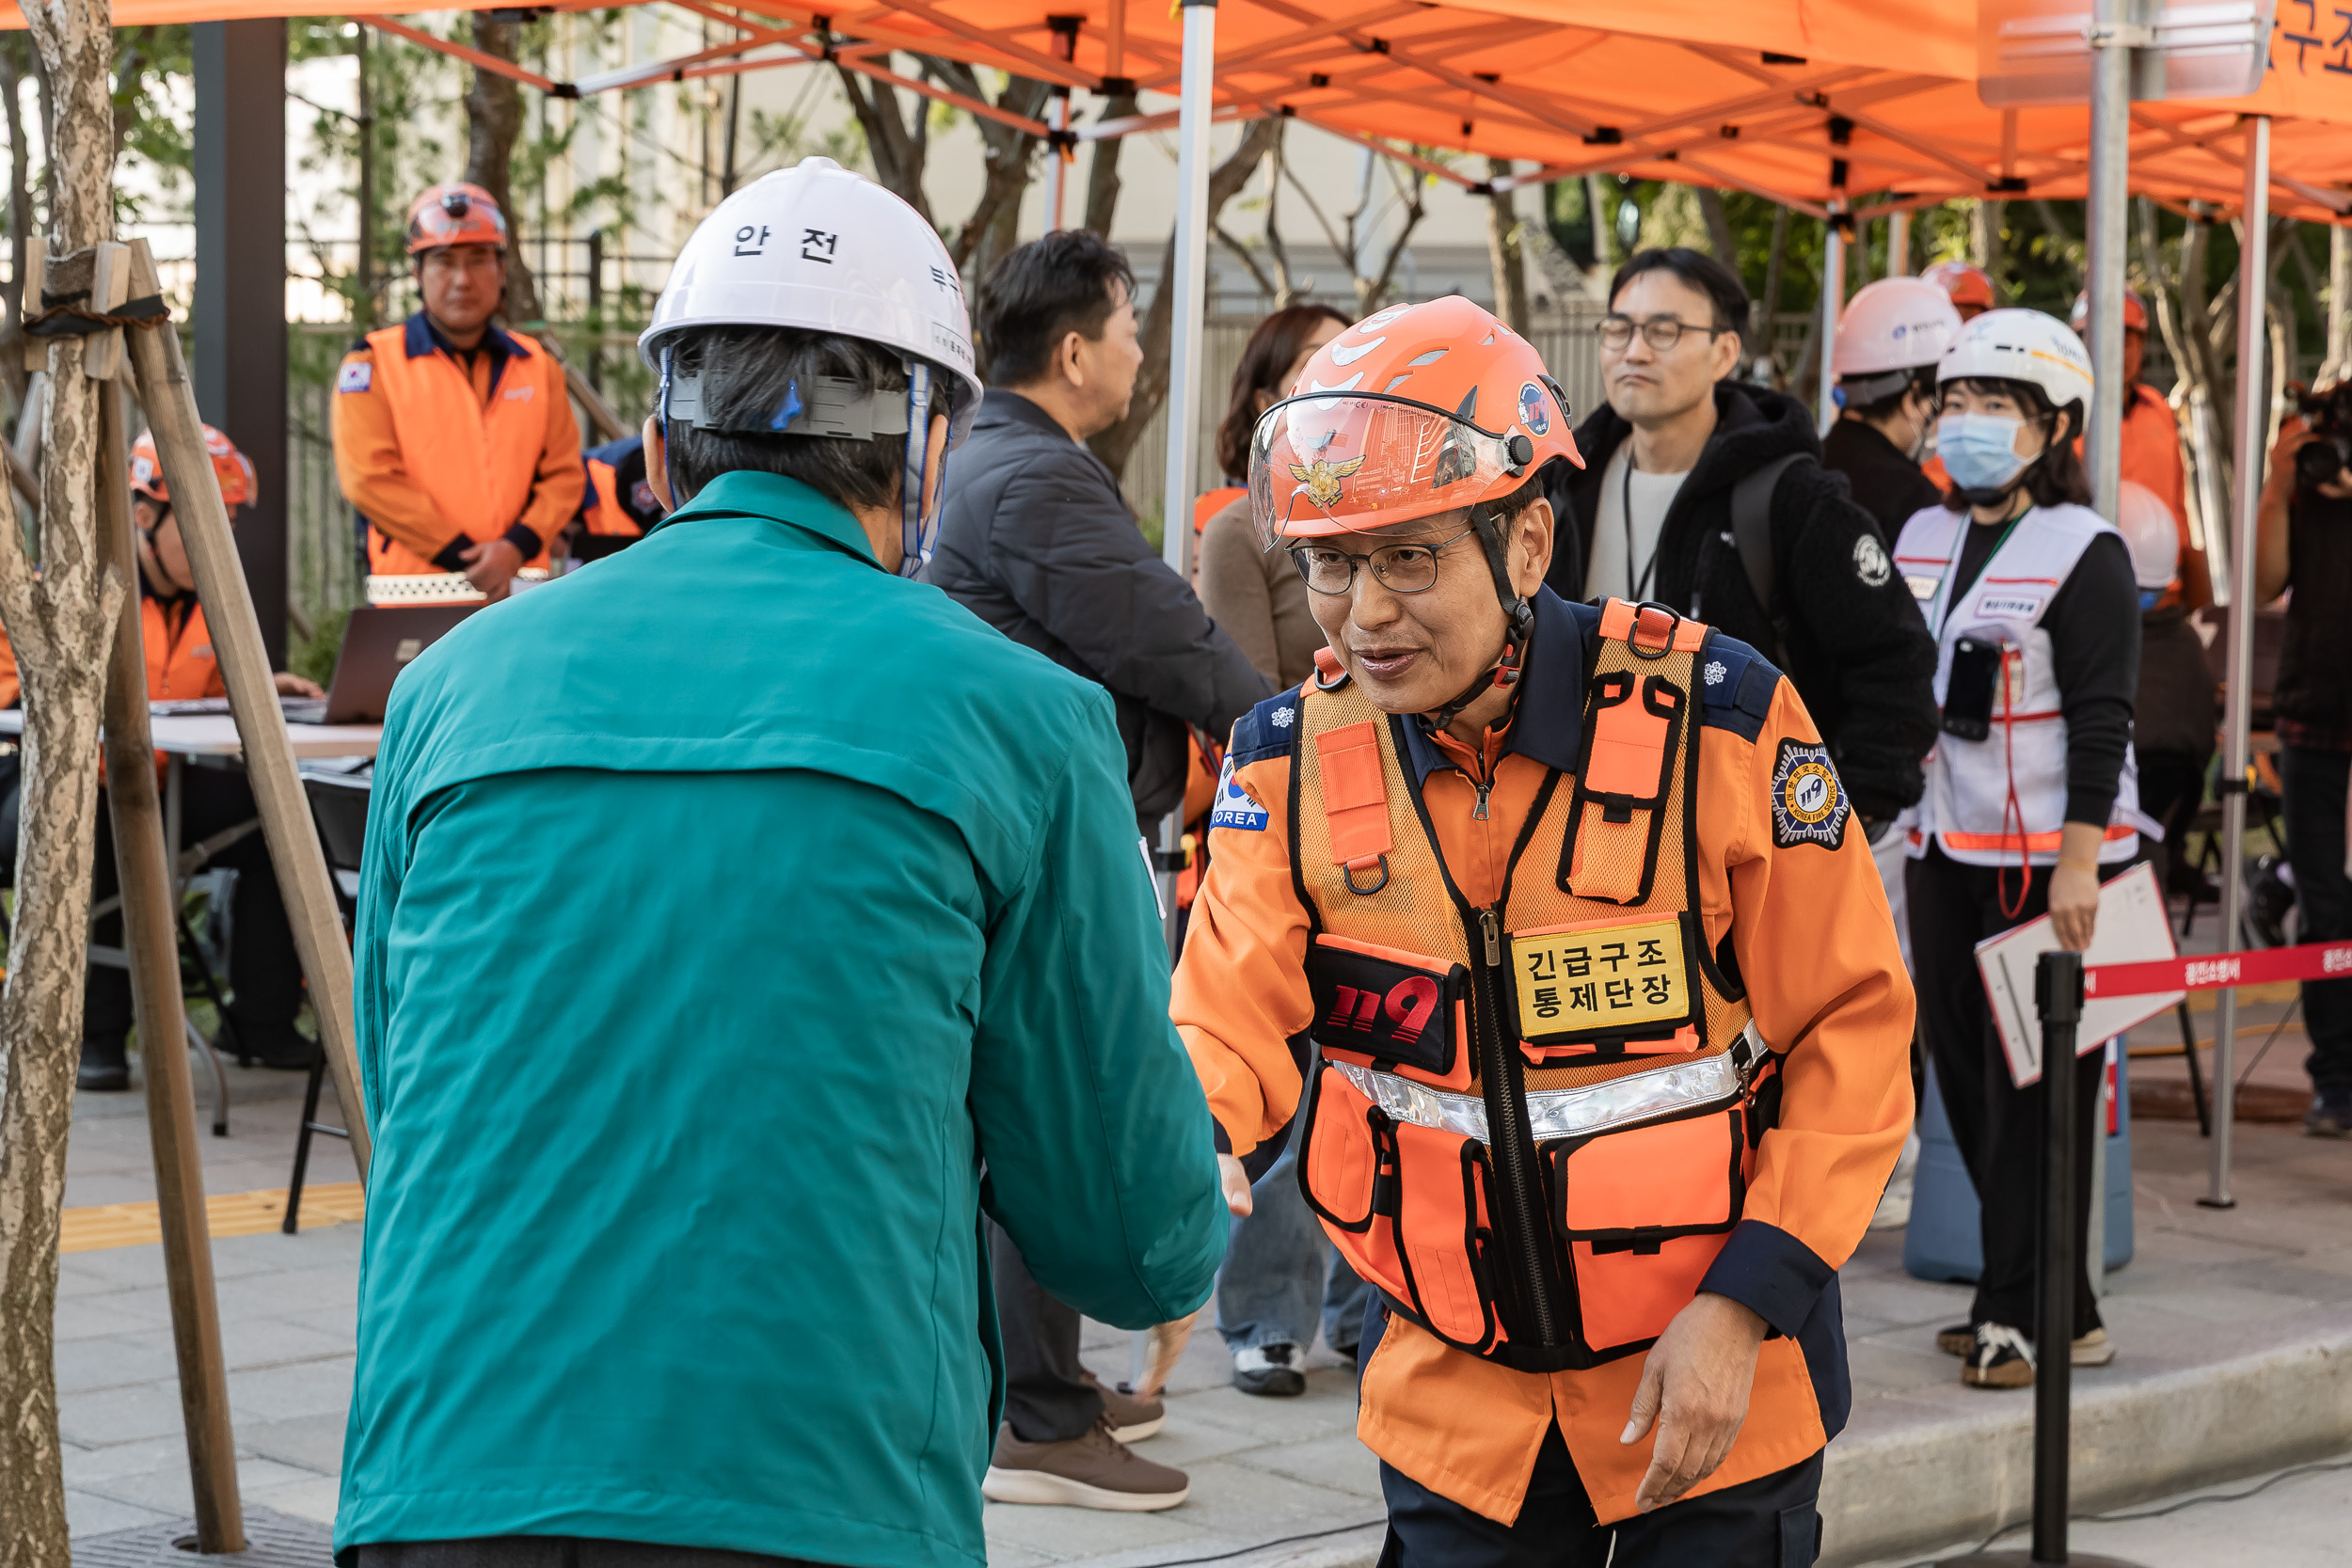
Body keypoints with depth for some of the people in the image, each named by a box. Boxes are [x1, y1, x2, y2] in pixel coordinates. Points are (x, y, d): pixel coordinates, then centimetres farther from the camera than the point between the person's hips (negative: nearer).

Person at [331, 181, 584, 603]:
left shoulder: (537, 366, 17)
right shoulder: (374, 363, 4)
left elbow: (563, 474, 10)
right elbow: (371, 479, -7)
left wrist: (517, 546, -10)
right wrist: (468, 558, -11)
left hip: (519, 597, 3)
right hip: (412, 599, -3)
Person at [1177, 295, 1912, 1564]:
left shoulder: (1716, 719, -13)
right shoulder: (1292, 758, -4)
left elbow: (1851, 1032, -9)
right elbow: (1236, 1020, -11)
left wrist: (1743, 1304, -15)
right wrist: (1178, 1134, -35)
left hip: (1716, 1382, -2)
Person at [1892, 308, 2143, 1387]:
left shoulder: (2083, 552, -8)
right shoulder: (1920, 539, 13)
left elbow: (2101, 718, -12)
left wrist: (2079, 862, -18)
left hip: (2051, 862, -7)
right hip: (1946, 852, 7)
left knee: (2038, 1095, -5)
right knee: (1965, 1078, 8)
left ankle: (2025, 1315, 0)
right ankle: (2058, 1306, 17)